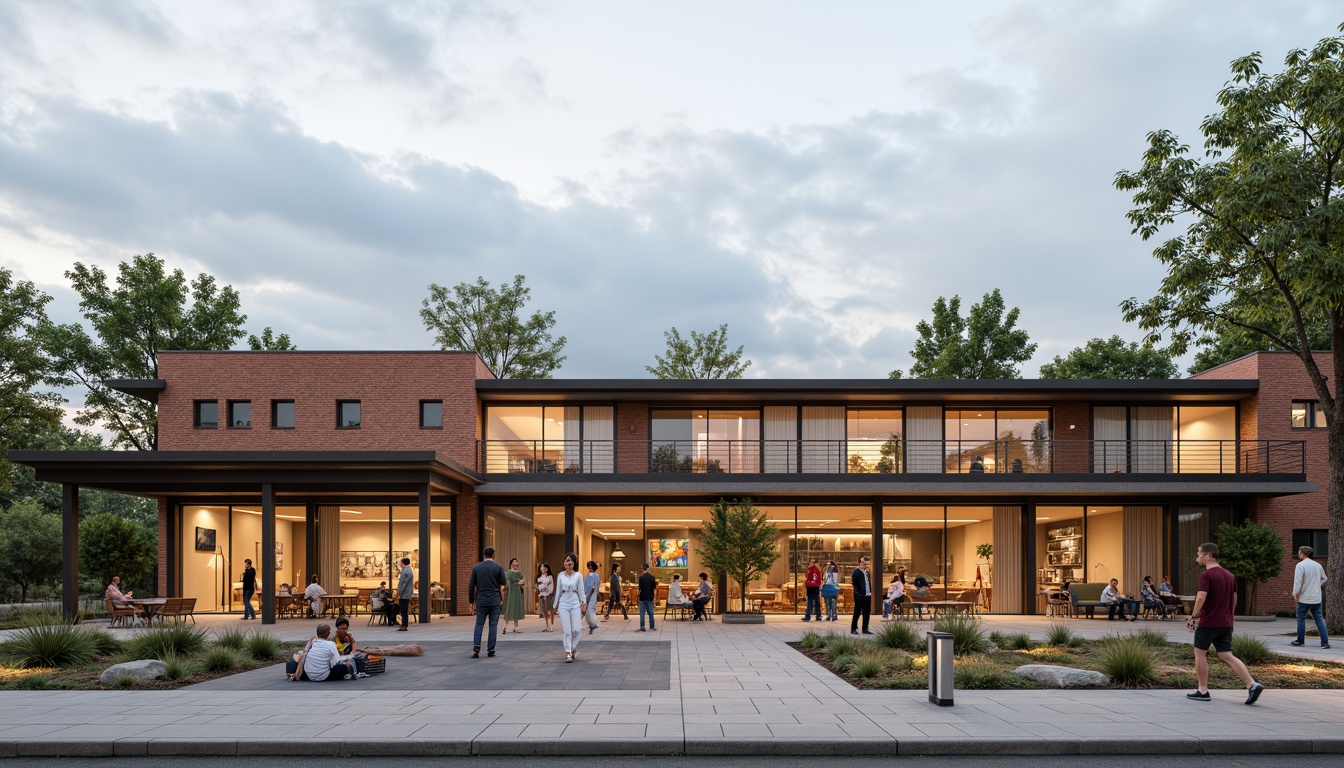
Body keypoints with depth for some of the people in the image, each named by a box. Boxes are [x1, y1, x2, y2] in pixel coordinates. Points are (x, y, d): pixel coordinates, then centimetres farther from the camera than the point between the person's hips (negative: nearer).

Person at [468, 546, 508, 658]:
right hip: (495, 600, -1)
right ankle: (490, 650, 6)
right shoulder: (498, 567, -3)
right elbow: (503, 583, 2)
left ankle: (476, 648, -9)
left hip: (481, 600, 1)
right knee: (493, 625, 6)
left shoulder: (476, 567, 2)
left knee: (479, 625, 8)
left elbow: (471, 586, 2)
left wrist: (471, 602, 7)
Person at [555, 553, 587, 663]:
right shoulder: (560, 576, 4)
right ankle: (568, 653, -1)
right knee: (567, 630, -3)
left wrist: (584, 603, -3)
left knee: (577, 629, -3)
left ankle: (573, 650, 19)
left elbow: (581, 591, 3)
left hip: (575, 604, 0)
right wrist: (555, 604, 12)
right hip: (564, 604, 0)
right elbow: (558, 591, 10)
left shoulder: (578, 576, 1)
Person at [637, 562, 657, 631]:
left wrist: (638, 593, 5)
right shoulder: (652, 577, 1)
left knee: (642, 612, 2)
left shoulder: (641, 577, -13)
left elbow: (640, 588, -13)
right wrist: (653, 595, 19)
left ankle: (642, 627, -1)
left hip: (643, 597, -4)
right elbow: (654, 588, 8)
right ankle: (652, 626, 15)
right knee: (650, 612, 11)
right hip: (650, 597, 4)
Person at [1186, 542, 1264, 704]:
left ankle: (1203, 691, 10)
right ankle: (1252, 685, -7)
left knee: (1200, 654, 6)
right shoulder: (1229, 575, 12)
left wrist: (1193, 616, -15)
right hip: (1225, 623, 7)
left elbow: (1201, 598, -23)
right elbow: (1234, 599, 19)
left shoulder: (1206, 575, -13)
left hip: (1208, 623, -7)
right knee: (1227, 656, 7)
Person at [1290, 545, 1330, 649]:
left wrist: (1295, 594, -8)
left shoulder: (1300, 565, -13)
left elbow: (1297, 582, -18)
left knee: (1301, 619, 7)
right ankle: (1325, 642, 1)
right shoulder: (1317, 565, 7)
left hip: (1304, 598, -5)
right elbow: (1324, 578, 22)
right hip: (1317, 598, 5)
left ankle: (1300, 641, 14)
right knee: (1319, 619, 6)